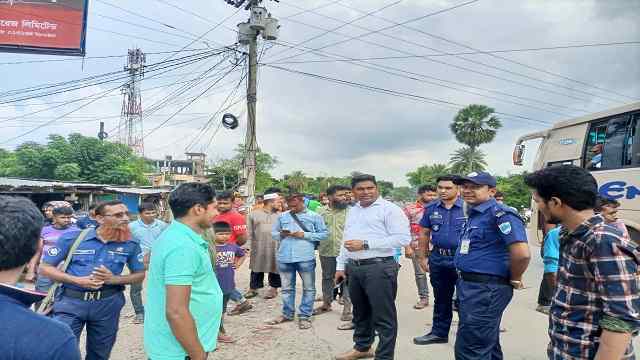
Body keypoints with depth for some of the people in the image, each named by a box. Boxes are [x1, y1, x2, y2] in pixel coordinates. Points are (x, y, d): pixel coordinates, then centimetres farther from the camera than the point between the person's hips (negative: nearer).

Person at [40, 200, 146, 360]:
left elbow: (140, 274, 6)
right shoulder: (72, 238, -7)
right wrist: (77, 280, -17)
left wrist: (114, 279, -14)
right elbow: (45, 267, -3)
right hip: (71, 301, -2)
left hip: (108, 303, 2)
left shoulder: (131, 244, -3)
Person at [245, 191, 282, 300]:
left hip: (276, 248, 0)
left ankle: (273, 288, 21)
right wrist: (249, 245, 0)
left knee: (274, 268, 7)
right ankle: (253, 288, 20)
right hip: (258, 248, 0)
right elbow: (249, 232, 6)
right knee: (257, 268, 8)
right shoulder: (254, 214, 5)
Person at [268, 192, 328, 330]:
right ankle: (287, 314, 28)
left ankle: (304, 316, 15)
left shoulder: (314, 216, 2)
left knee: (308, 288, 4)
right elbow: (273, 233, 16)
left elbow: (324, 234, -2)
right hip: (284, 257, 3)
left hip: (306, 258, -3)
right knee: (287, 288, 14)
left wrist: (305, 235, -12)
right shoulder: (282, 216, 12)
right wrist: (280, 234, -8)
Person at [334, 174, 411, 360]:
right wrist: (341, 266, 16)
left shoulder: (389, 209, -9)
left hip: (379, 268, -7)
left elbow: (403, 238, -18)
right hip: (354, 268, 8)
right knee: (360, 312, 20)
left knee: (383, 316, 0)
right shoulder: (352, 211, 16)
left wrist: (365, 244, -19)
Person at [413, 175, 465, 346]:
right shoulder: (431, 208, 4)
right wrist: (422, 257, 8)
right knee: (441, 298, 17)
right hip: (437, 259, 4)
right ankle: (439, 333, 29)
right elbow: (424, 233, 10)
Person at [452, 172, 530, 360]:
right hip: (468, 286, 10)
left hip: (486, 289, -10)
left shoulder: (500, 214, -19)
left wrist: (514, 280, -13)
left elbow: (522, 253, -29)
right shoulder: (474, 214, 12)